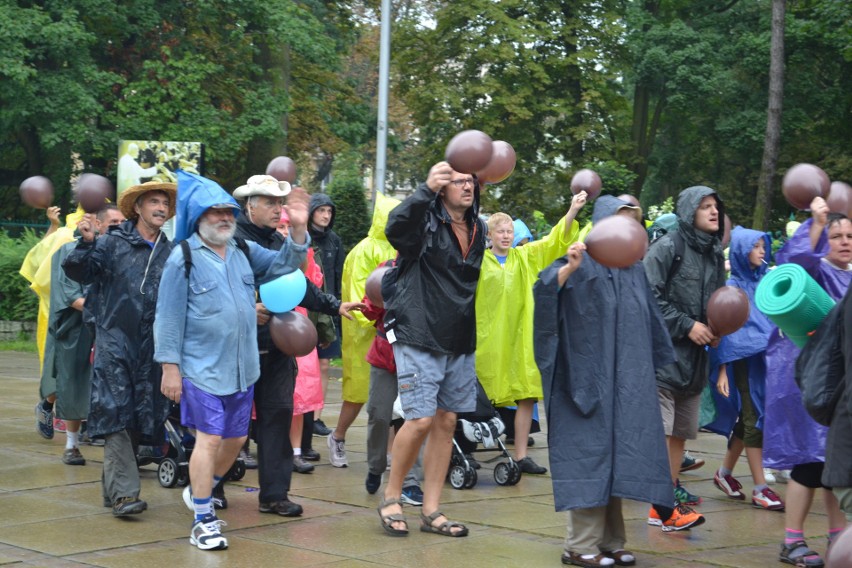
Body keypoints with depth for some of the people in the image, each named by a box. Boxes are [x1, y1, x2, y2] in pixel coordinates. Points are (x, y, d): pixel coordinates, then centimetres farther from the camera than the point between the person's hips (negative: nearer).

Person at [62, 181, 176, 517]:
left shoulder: (170, 252, 10)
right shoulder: (114, 243, 2)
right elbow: (82, 273, -7)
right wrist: (86, 244, -22)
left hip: (152, 347, 4)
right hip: (115, 340, -4)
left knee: (140, 419, 6)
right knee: (116, 414, -12)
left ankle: (114, 489, 18)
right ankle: (124, 493, -14)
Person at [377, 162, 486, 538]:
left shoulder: (478, 230, 11)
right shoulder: (426, 221, -10)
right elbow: (395, 228, -33)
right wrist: (427, 189, -45)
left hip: (460, 343, 7)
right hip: (418, 337, -7)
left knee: (446, 421, 7)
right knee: (421, 419, -11)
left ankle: (431, 511, 15)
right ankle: (391, 496, 10)